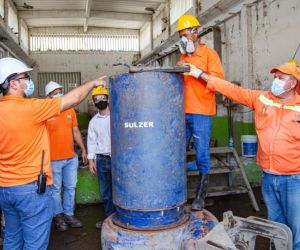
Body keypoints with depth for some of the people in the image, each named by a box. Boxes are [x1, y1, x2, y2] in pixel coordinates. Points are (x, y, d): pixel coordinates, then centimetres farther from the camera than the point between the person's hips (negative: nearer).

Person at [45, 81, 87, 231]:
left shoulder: (70, 110, 5)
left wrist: (83, 149, 14)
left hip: (71, 158, 5)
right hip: (53, 160, -4)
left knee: (70, 188, 13)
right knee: (55, 189, 9)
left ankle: (69, 214, 27)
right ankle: (58, 216, 26)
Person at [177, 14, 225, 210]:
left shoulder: (209, 53, 2)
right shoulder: (183, 57, 19)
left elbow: (219, 78, -10)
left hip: (201, 113, -6)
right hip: (183, 113, 6)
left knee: (202, 155, -2)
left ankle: (201, 196, 8)